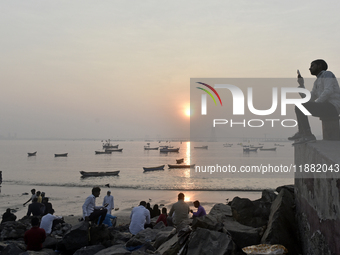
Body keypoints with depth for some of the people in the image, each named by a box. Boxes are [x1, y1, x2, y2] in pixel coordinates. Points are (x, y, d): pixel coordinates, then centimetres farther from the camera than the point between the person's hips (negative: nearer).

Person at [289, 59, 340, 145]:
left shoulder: (327, 74, -3)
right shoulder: (317, 82, 25)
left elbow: (328, 91, -20)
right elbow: (309, 100, 19)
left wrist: (315, 103, -17)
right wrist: (301, 84, 16)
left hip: (332, 106, -10)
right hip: (326, 107, 10)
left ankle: (308, 136, -24)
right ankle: (301, 132, 4)